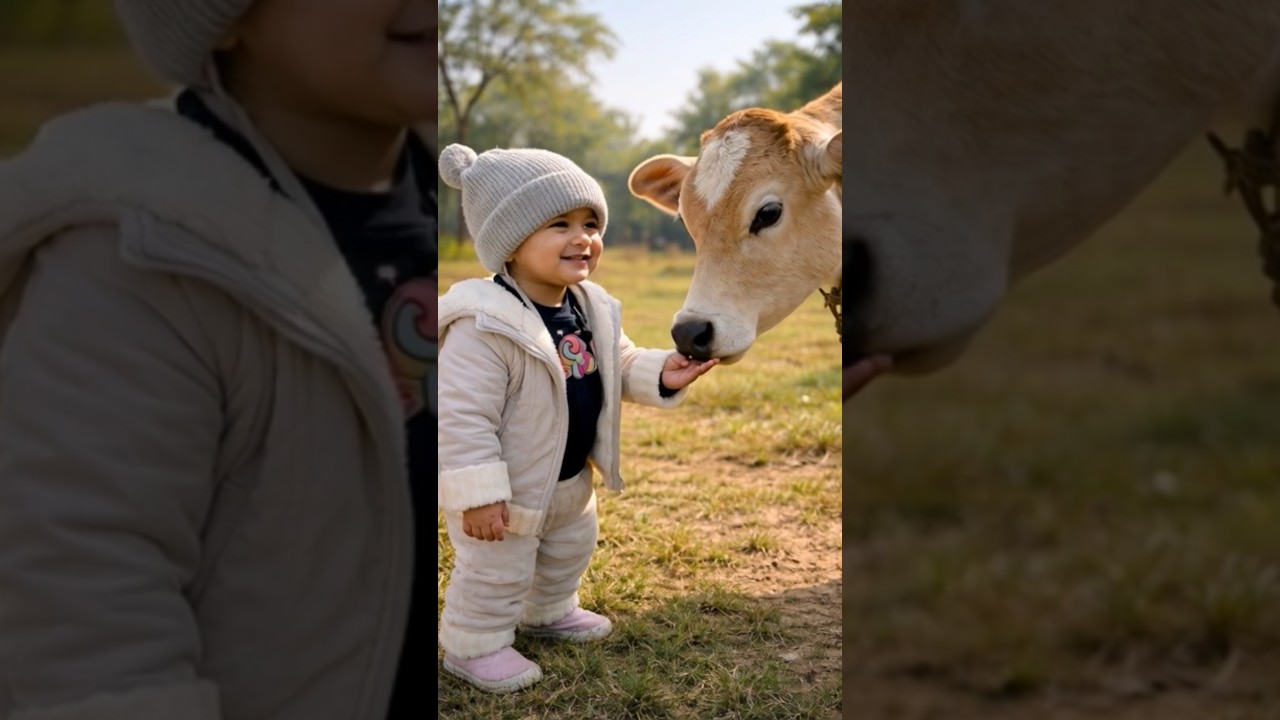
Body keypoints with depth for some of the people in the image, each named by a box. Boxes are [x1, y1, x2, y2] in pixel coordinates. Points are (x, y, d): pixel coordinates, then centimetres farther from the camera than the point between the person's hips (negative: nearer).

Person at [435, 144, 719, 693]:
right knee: (495, 574, 8)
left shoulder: (591, 309, -5)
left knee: (569, 551, 29)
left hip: (570, 480, 9)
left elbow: (619, 367, 9)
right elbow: (461, 417, -30)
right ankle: (473, 646, 30)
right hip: (509, 492, -9)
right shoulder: (485, 326, -32)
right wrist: (478, 494, -29)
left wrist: (659, 373, -13)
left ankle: (549, 612, 55)